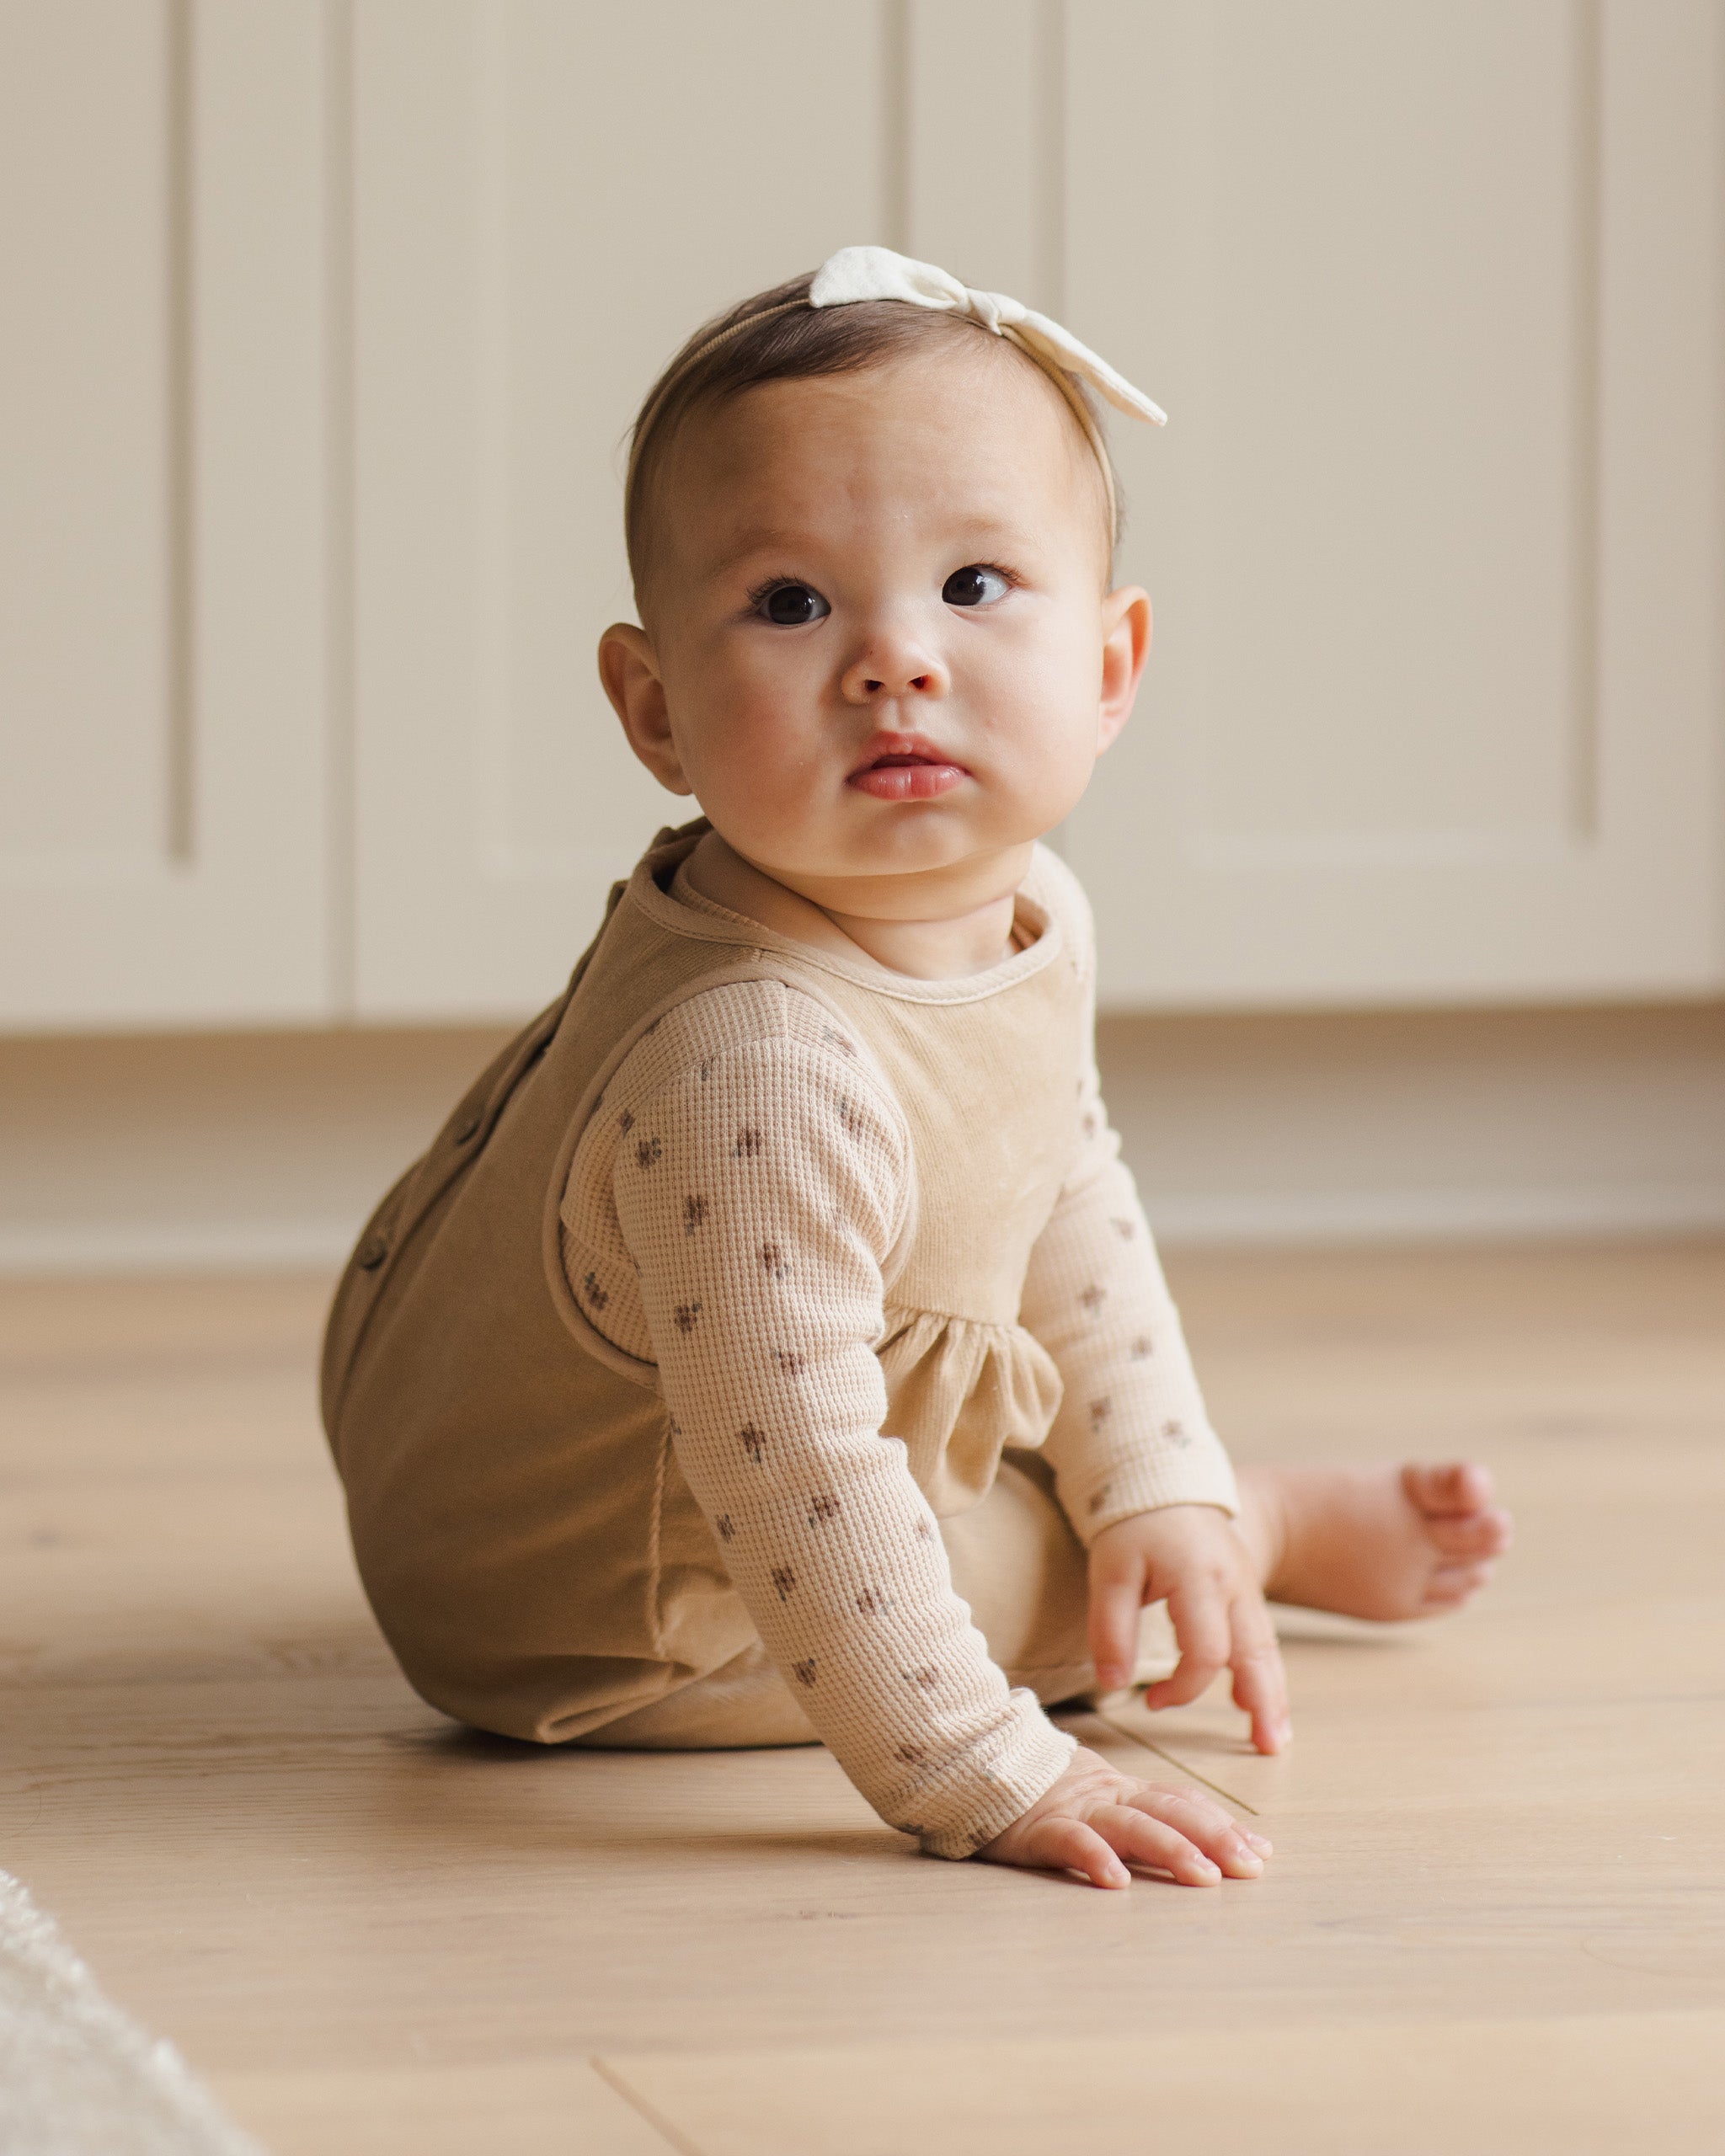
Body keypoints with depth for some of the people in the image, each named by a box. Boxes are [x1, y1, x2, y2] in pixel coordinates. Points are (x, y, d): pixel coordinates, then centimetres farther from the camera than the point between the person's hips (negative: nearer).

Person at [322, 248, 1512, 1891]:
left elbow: (1071, 1204, 4)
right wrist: (986, 1780, -42)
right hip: (571, 1639, -8)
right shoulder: (751, 1071, -44)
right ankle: (1297, 1532, 24)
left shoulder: (1028, 918, -14)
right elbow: (791, 1487, -44)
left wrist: (1163, 1490, -3)